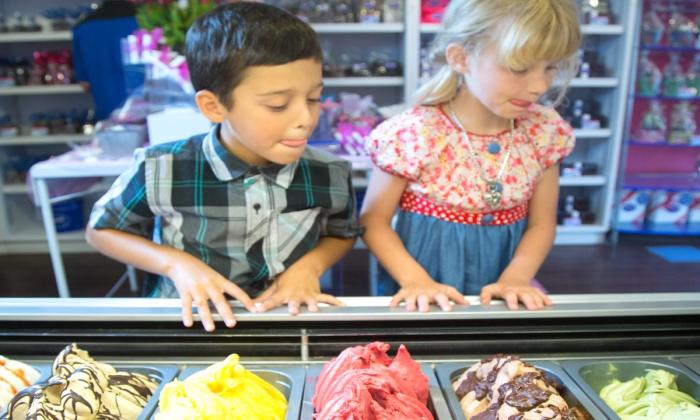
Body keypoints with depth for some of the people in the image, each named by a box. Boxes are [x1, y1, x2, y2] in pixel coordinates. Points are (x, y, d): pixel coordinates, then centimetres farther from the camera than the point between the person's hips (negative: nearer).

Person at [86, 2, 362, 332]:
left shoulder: (330, 176, -11)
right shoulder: (161, 170, -16)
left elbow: (343, 234, 10)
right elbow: (101, 229, 2)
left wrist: (310, 265, -10)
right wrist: (176, 263, -13)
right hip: (191, 322, 0)